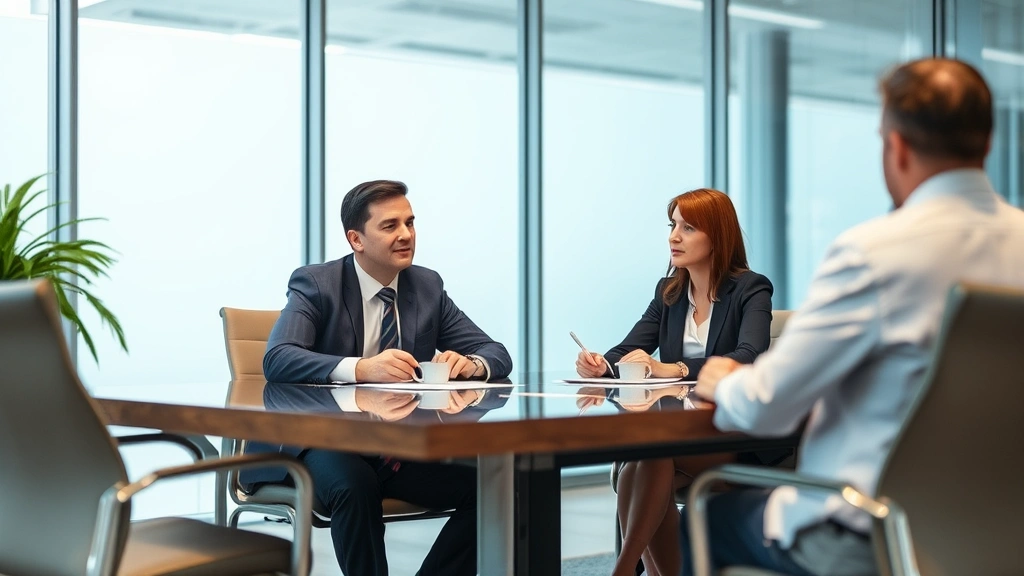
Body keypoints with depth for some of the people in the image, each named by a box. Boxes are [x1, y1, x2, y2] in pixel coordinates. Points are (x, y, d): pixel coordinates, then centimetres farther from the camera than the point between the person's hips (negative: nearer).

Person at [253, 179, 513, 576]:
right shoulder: (315, 283, -5)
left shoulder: (428, 286, 7)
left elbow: (497, 354, 6)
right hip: (327, 441, -4)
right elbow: (277, 360, -21)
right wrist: (361, 369, -36)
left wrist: (471, 364, -19)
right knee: (354, 485, -35)